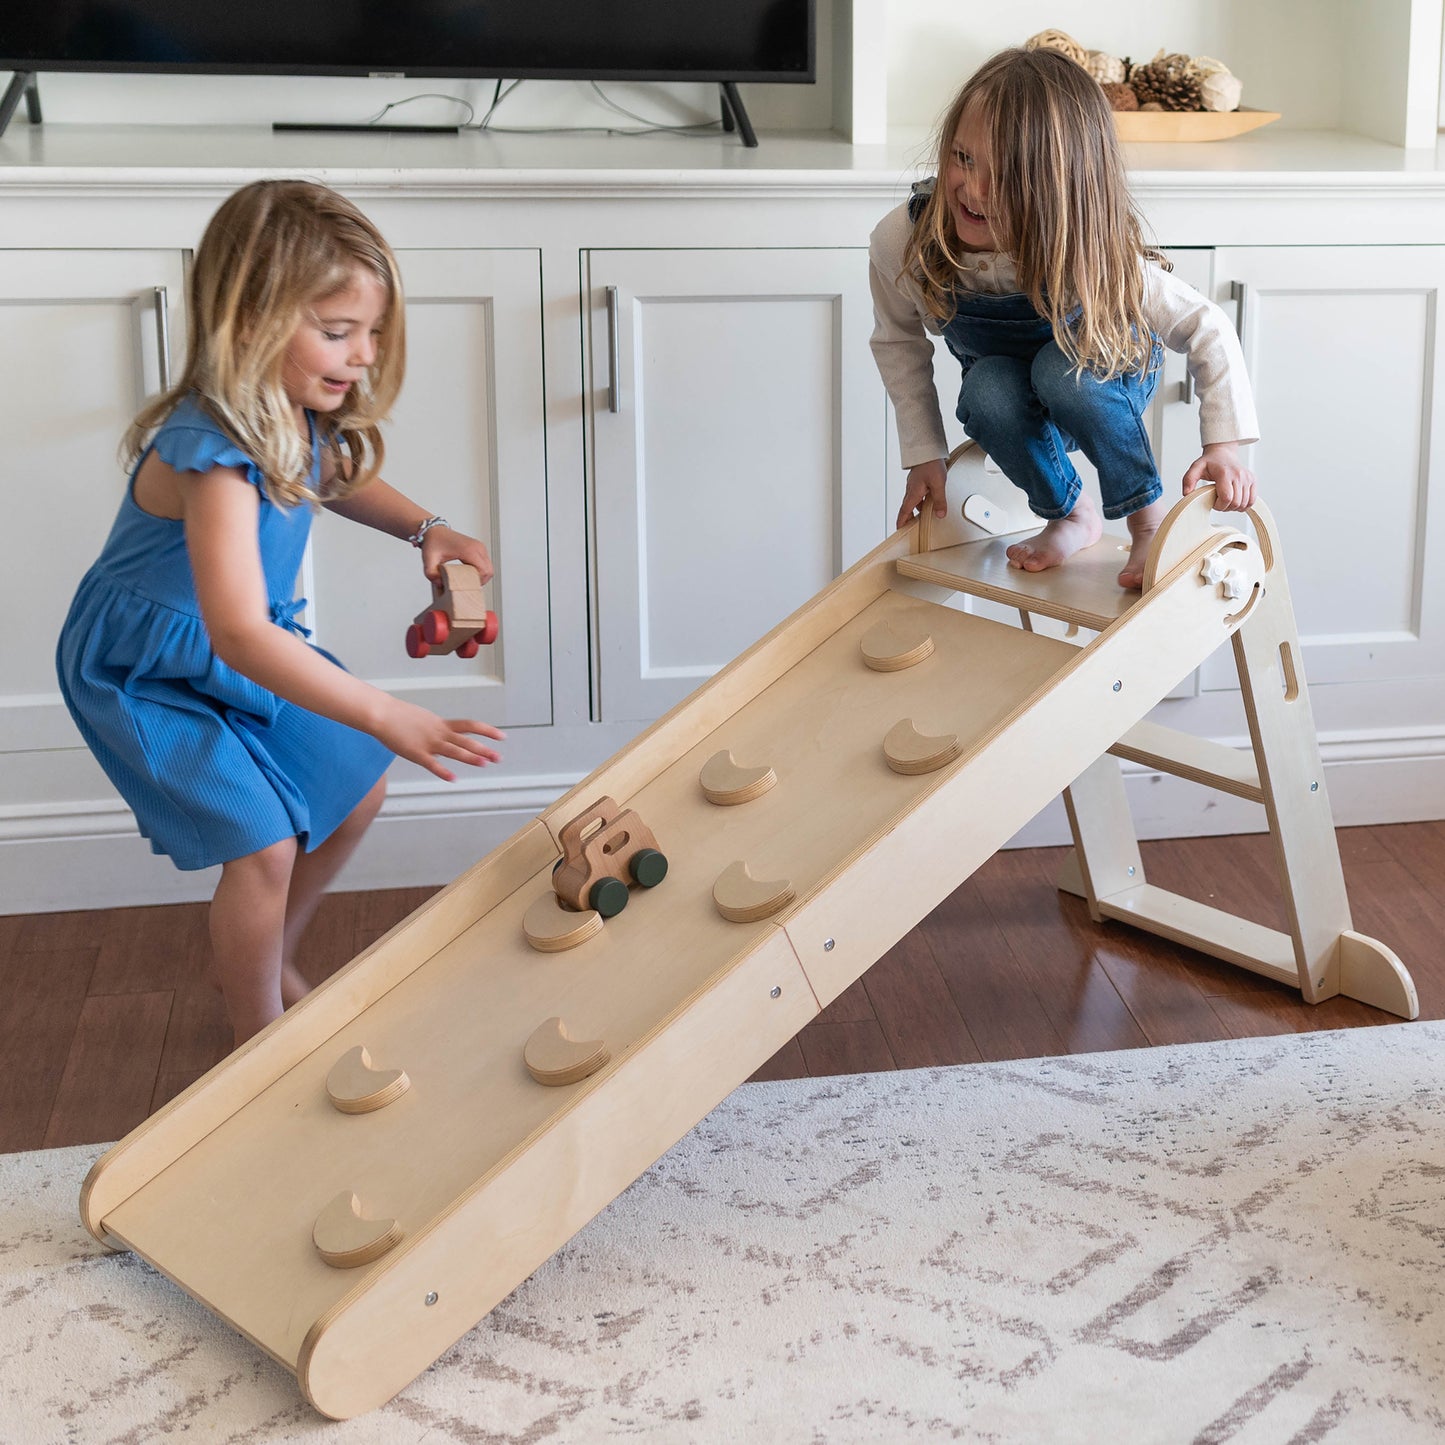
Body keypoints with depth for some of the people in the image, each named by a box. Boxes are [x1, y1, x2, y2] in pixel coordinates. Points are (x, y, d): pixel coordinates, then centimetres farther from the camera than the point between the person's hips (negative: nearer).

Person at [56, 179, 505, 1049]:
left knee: (357, 790, 11)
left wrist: (425, 529, -3)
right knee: (263, 843, -14)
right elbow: (238, 634, -46)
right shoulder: (212, 452, -37)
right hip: (147, 672, -8)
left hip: (257, 646, 9)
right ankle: (261, 1040, 10)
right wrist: (392, 719, -50)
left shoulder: (300, 413, -10)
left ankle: (267, 965, 34)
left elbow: (334, 480, 17)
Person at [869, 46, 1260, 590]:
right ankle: (1072, 517, -7)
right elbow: (898, 341, -8)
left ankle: (1151, 522, -14)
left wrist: (1224, 445, -32)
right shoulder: (901, 240, -29)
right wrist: (924, 455, -9)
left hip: (1111, 370, -2)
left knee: (1062, 370, -37)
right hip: (1006, 387, 2)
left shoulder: (1095, 258, -35)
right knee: (987, 390, -34)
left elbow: (1207, 329, -24)